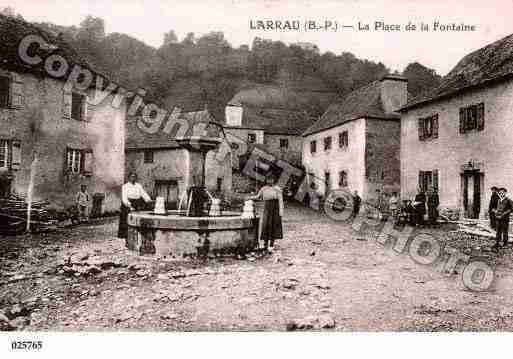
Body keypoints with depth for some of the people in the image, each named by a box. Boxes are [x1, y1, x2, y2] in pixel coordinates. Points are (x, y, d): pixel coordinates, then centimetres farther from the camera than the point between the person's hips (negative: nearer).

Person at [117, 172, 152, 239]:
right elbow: (124, 198, -9)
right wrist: (129, 205, -24)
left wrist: (149, 200, -11)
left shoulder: (139, 186, 14)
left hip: (138, 205, 3)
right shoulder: (125, 186, 1)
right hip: (127, 206, -3)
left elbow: (144, 194, 7)